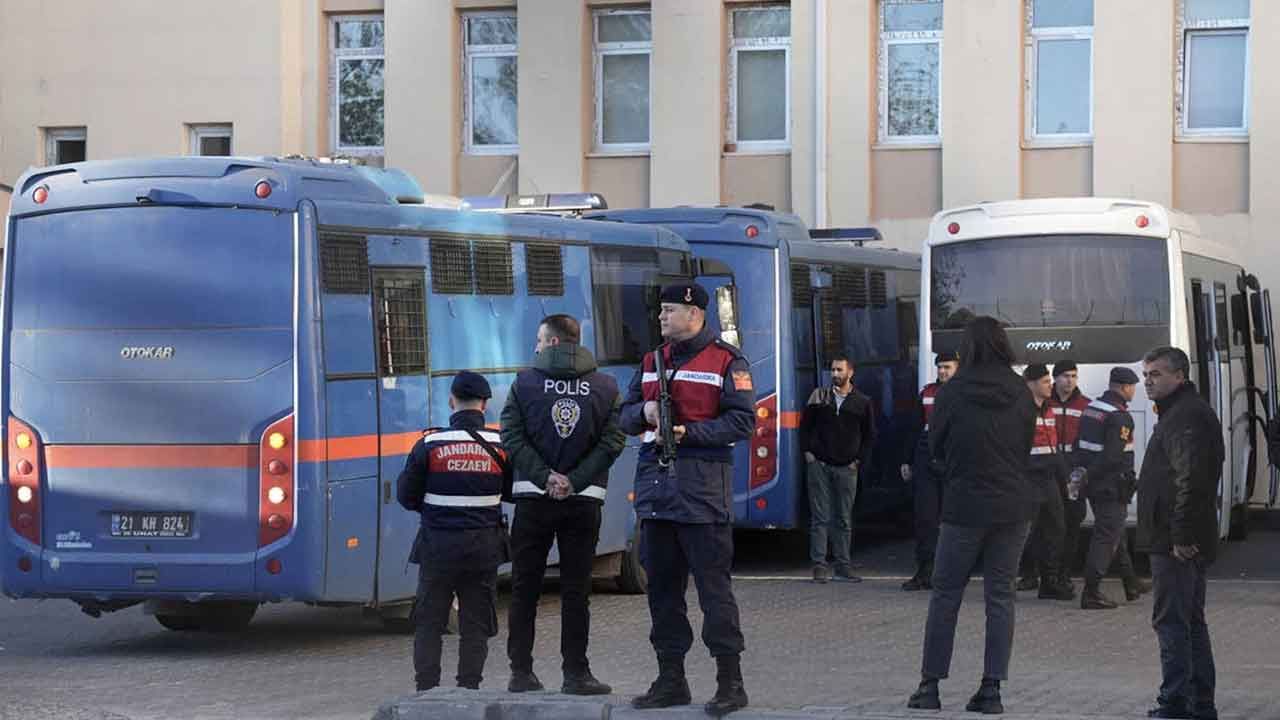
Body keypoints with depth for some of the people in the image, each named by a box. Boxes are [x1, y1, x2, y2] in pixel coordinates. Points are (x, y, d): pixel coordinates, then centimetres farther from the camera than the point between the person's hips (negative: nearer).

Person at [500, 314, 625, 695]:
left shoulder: (524, 383, -1)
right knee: (575, 589, 5)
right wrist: (575, 480, -9)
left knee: (525, 588, 8)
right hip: (585, 501, 1)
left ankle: (521, 672, 6)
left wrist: (544, 476, -9)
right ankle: (575, 673, 4)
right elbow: (612, 442, -7)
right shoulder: (606, 387, 2)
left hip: (533, 497, 0)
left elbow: (512, 438, -8)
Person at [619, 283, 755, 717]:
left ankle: (730, 681, -2)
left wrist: (687, 432, -17)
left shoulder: (726, 362, -2)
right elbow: (626, 417, 19)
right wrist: (645, 412, -4)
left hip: (702, 486, -7)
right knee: (662, 583, 9)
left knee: (712, 583, -6)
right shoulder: (652, 362, 18)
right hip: (655, 482, 7)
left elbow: (742, 421, -9)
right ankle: (670, 679, 17)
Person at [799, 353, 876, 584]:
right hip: (819, 465, -1)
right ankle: (819, 566, -1)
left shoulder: (863, 403, 4)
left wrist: (859, 459, 2)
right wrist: (807, 451, 0)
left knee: (844, 520, 5)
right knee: (820, 518, -2)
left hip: (847, 468, 1)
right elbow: (805, 425, 10)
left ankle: (843, 567, 9)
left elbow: (869, 435, 11)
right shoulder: (819, 396, 5)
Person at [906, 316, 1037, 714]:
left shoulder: (953, 392, -9)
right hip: (1012, 506, 3)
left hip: (964, 506, -3)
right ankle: (992, 687, 3)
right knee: (1000, 595, 7)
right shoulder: (1021, 394, 0)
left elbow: (935, 446, 1)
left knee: (946, 593, 7)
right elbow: (1027, 447, 11)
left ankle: (930, 685, 8)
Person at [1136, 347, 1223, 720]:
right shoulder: (1180, 412, 21)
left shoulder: (1187, 416, -13)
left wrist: (1181, 535, -25)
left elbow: (1192, 480, -23)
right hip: (1185, 541, 11)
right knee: (1191, 622, 14)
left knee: (1171, 620, -10)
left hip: (1175, 545, -11)